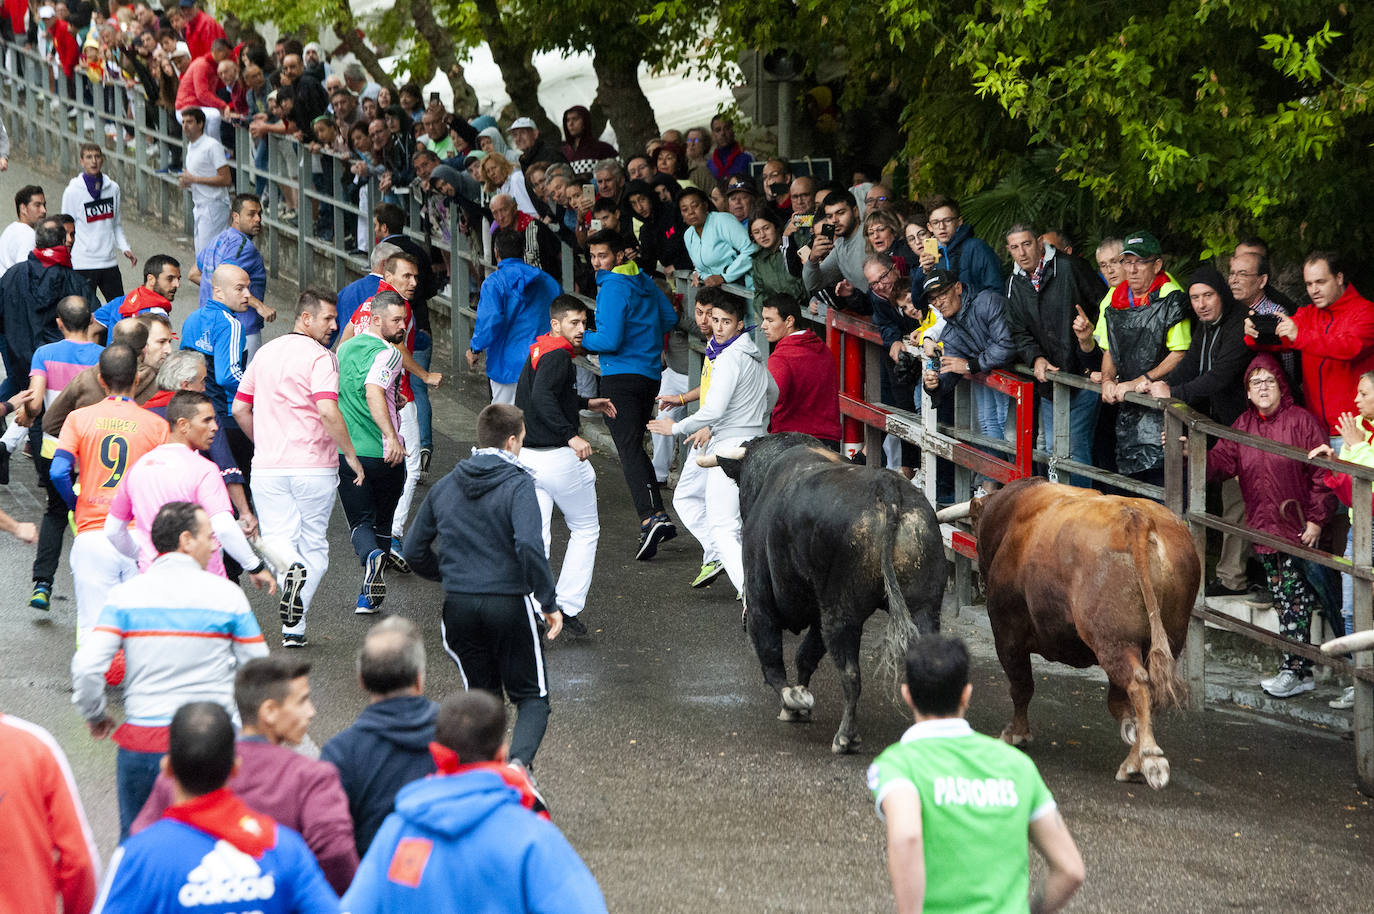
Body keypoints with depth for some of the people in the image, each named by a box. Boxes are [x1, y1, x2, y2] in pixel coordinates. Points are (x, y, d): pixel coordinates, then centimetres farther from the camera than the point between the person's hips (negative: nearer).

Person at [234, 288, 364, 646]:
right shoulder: (320, 357, -10)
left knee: (277, 539, 6)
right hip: (315, 466, -4)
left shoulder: (265, 353, 11)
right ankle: (294, 626, 4)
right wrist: (350, 454, -12)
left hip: (267, 467, 4)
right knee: (314, 544, 10)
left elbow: (239, 408, 16)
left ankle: (289, 569, -29)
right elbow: (327, 411, -22)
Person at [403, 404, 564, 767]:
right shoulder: (517, 485, -10)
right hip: (509, 604, -4)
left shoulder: (444, 487, 8)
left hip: (458, 605, 4)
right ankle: (519, 761, -21)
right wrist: (550, 603, -16)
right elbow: (529, 546, -24)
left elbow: (414, 551, 14)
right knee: (532, 697, 7)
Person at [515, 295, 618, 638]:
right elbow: (542, 398, -31)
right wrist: (571, 435, -33)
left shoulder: (538, 351, 15)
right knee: (585, 530, 9)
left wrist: (585, 404, 35)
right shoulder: (558, 355, -15)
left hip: (527, 456, 8)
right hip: (558, 457, -8)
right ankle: (568, 606, 6)